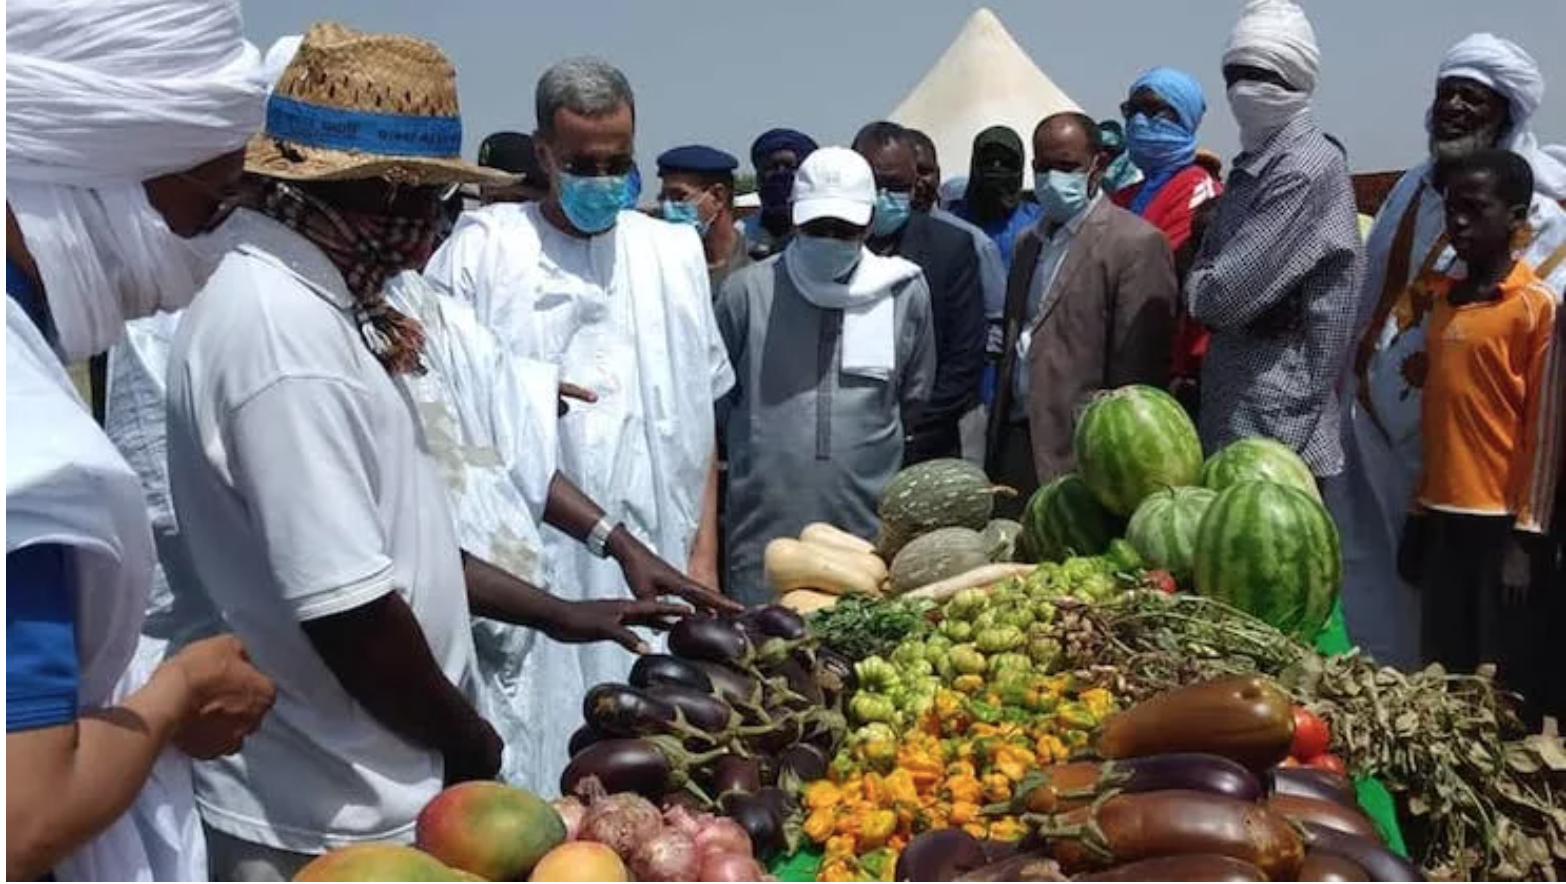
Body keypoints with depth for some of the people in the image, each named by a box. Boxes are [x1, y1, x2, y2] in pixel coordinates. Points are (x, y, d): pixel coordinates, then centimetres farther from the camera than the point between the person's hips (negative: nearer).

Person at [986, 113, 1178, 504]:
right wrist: (996, 438, 13)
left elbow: (1137, 368, -12)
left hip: (1077, 454, -7)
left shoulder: (1136, 243, -8)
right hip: (1014, 442, 7)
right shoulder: (1028, 241, 17)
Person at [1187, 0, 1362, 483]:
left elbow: (1227, 293, -21)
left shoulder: (1307, 167, -15)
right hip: (1232, 407, 9)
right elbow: (1208, 264, 18)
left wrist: (1195, 286, -2)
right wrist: (1205, 285, -2)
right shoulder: (1254, 163, 14)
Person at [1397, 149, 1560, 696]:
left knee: (1503, 683, 1)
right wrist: (1418, 513, 14)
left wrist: (1526, 536, -11)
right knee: (1440, 674, 12)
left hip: (1499, 522, -6)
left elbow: (1545, 428, -9)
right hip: (1442, 517, 6)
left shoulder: (1539, 306, -7)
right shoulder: (1442, 297, 12)